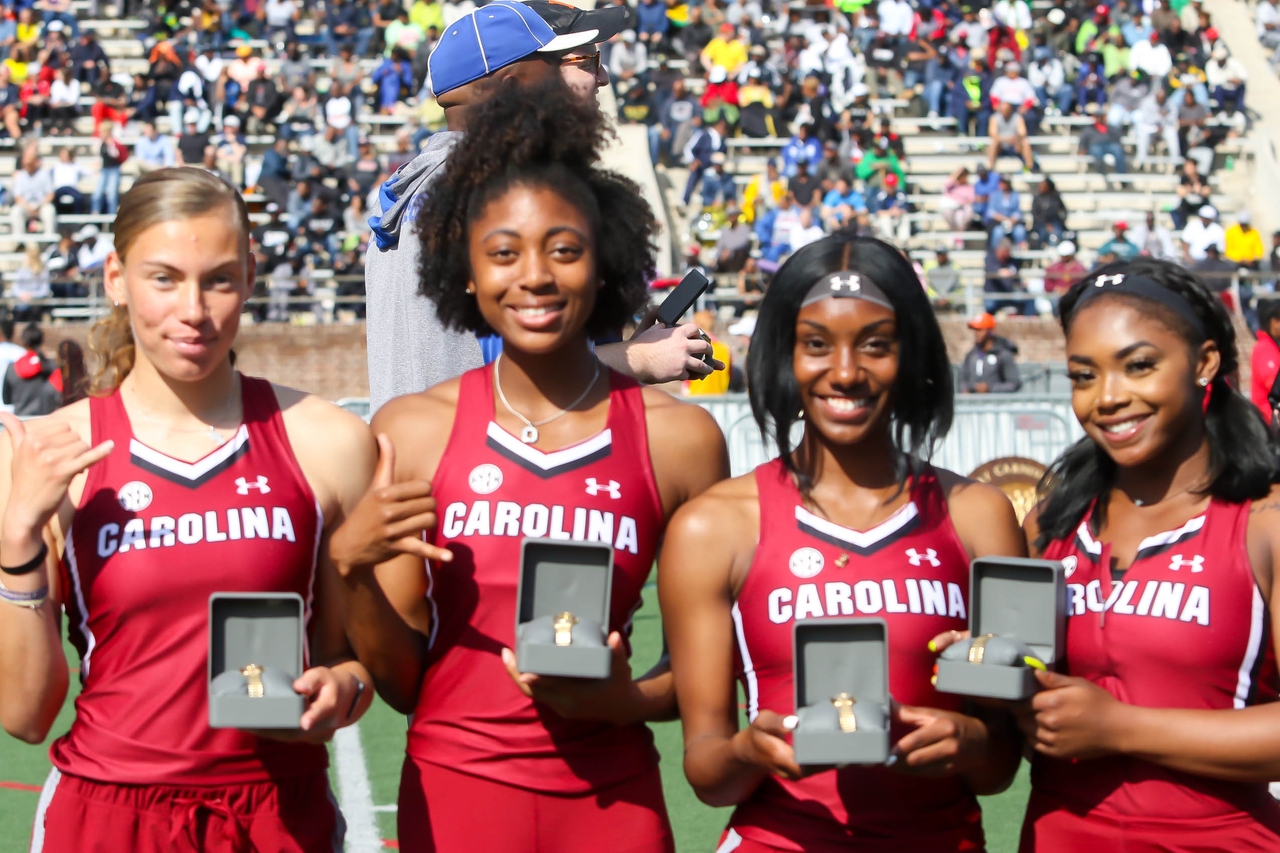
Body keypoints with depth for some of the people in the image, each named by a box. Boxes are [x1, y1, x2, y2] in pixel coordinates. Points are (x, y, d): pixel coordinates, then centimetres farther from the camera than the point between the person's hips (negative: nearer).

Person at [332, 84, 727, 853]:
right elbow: (400, 683, 0)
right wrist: (352, 570, -16)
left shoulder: (678, 438, -2)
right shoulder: (413, 430, -2)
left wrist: (629, 700, -12)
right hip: (453, 788, 0)